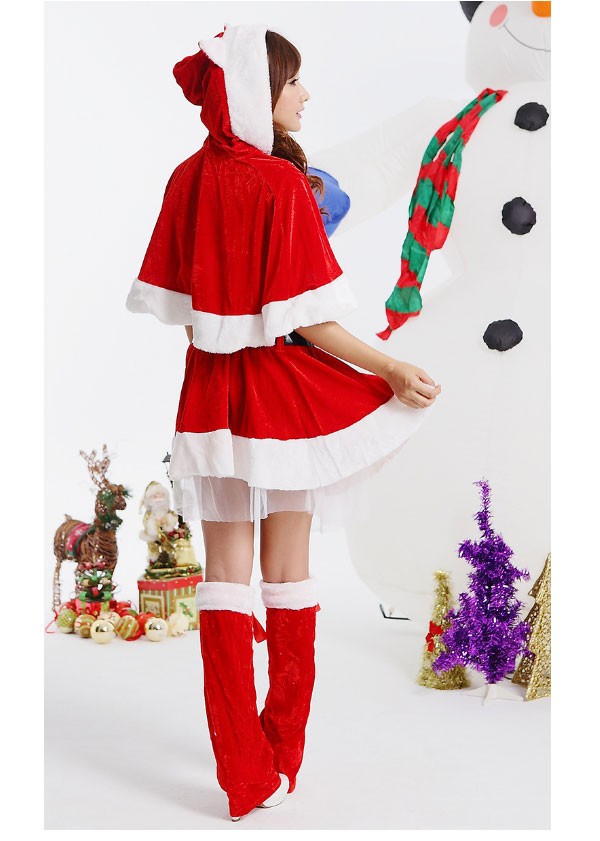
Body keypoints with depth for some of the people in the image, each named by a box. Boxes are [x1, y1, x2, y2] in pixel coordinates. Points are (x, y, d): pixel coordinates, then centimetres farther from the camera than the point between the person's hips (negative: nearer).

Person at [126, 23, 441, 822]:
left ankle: (242, 765, 14)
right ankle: (283, 748, 25)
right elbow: (307, 319, -18)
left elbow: (176, 298, 7)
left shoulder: (187, 179, 2)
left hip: (211, 391, 5)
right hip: (283, 392, -4)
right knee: (288, 567, 11)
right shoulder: (282, 185, -15)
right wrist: (393, 370, -13)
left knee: (226, 571, 8)